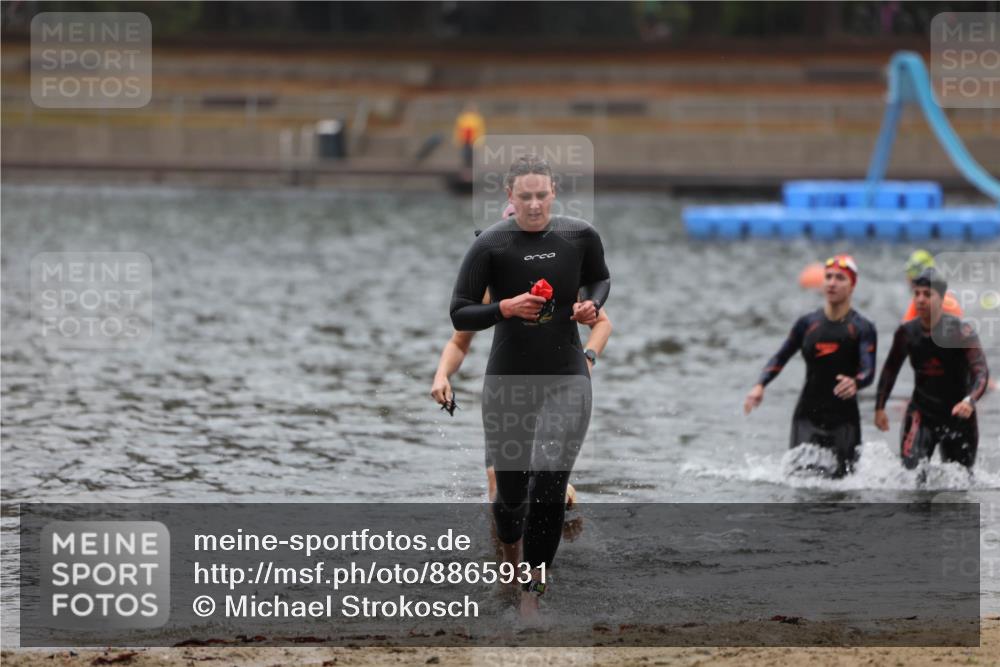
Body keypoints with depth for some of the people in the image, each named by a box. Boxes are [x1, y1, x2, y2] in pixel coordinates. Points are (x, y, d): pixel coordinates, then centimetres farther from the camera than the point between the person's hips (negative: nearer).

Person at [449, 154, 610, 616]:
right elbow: (459, 314, -7)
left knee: (548, 481, -18)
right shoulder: (490, 245, -9)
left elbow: (600, 278, 18)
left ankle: (531, 593, -8)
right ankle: (511, 547, 45)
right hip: (509, 381, 0)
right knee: (511, 492, 9)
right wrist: (504, 308, -24)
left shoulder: (580, 236, -2)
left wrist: (592, 304, -4)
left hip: (566, 378, 0)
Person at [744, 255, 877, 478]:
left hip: (844, 417, -2)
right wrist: (760, 385, -2)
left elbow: (869, 372, -15)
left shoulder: (862, 329, -3)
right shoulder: (807, 324, 7)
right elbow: (780, 358, 15)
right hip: (808, 415, 2)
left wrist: (855, 383, -38)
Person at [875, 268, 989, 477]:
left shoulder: (961, 332, -16)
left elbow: (981, 372, -25)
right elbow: (890, 369, 14)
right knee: (912, 471, -20)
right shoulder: (907, 333, -4)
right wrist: (880, 408, 10)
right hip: (921, 413, 2)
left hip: (958, 415, -2)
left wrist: (970, 401, -45)